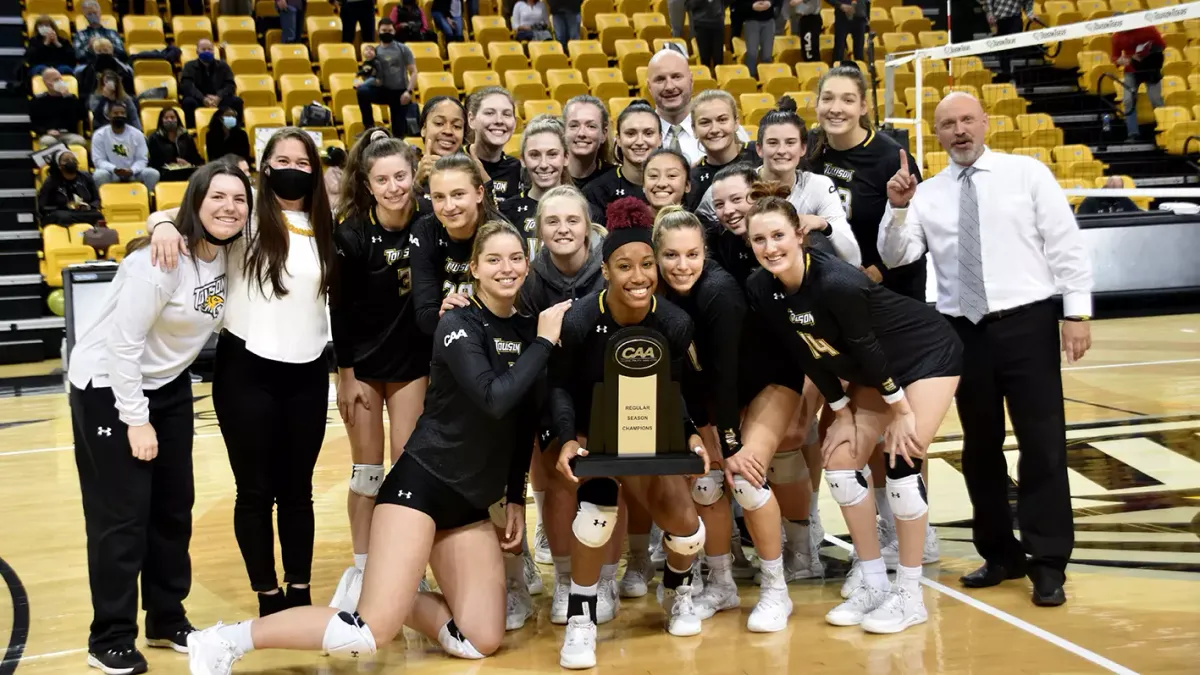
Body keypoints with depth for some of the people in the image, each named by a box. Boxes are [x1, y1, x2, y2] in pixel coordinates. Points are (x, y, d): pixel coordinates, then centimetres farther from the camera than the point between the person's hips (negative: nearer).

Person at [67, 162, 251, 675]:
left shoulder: (231, 255, -4)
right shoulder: (162, 260, -26)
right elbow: (123, 342, -23)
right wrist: (136, 418, -20)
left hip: (169, 386, 7)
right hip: (107, 387, -7)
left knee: (174, 509, 12)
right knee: (120, 517, -2)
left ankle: (167, 621, 27)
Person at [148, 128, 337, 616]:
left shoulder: (323, 228, 6)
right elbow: (183, 218, -7)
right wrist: (164, 222, -30)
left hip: (307, 374, 3)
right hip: (246, 370, -3)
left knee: (297, 489, 12)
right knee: (256, 490, 6)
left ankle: (300, 593, 23)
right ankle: (268, 598, 18)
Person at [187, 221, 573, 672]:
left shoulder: (528, 331, 8)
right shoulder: (458, 326, -11)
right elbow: (494, 399, -27)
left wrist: (516, 499, 14)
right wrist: (545, 343, -17)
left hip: (472, 501, 7)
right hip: (422, 484, -7)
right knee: (370, 634, -18)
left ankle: (394, 596, 22)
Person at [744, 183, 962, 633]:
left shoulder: (836, 282, -35)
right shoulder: (760, 290, -14)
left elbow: (865, 348, -25)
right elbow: (806, 356, -5)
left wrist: (901, 410, -15)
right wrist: (843, 412, -2)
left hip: (928, 354, -7)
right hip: (872, 368, 7)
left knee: (902, 459, -13)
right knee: (841, 460, 0)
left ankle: (910, 595, -1)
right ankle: (874, 583, 12)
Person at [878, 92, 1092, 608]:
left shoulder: (1028, 174, 2)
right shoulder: (927, 194, 8)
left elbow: (1065, 245, 0)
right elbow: (895, 257, -3)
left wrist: (1077, 313, -6)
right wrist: (898, 208, -19)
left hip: (1027, 323, -3)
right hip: (964, 331, 3)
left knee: (1042, 444, -2)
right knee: (980, 447, 11)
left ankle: (1048, 563, 8)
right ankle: (1001, 555, 25)